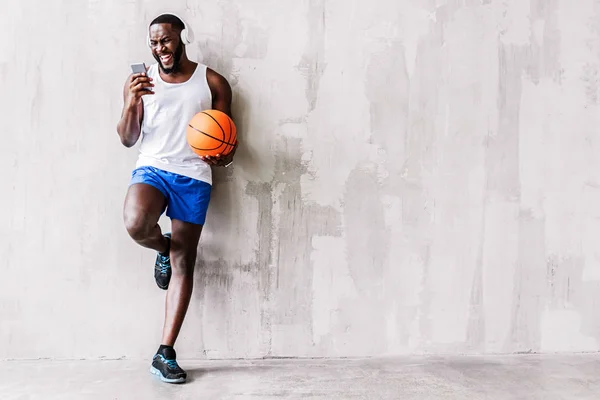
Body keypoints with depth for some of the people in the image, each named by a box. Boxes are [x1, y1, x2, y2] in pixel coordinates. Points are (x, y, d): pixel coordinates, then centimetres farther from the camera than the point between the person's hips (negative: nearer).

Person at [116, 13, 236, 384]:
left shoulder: (213, 83, 7)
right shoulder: (140, 80, 11)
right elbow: (128, 139, 8)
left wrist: (226, 155, -13)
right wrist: (131, 103, -11)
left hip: (194, 176, 0)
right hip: (152, 168, 1)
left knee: (184, 264, -3)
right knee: (136, 224, -33)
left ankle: (165, 353, 6)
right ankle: (164, 247, 6)